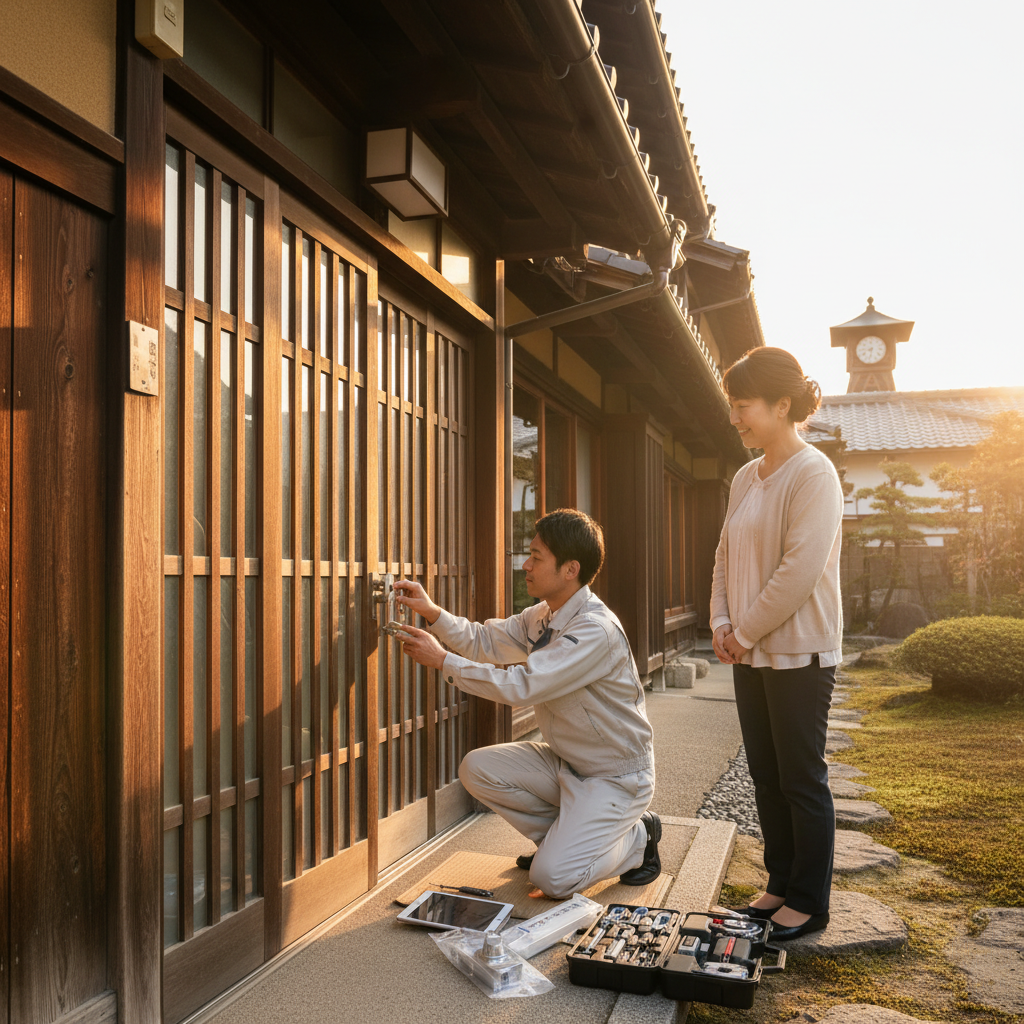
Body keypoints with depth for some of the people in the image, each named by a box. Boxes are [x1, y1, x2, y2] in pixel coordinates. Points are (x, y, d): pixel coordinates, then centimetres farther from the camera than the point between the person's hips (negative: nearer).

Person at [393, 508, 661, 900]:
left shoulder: (597, 630, -28)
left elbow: (522, 685, -31)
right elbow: (486, 641, 6)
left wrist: (442, 660, -26)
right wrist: (433, 612, -9)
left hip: (615, 776, -8)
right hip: (564, 760, 8)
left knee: (552, 877, -19)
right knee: (477, 768, -6)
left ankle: (638, 835, 8)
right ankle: (563, 836, 12)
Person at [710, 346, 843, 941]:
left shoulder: (812, 473, -14)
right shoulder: (747, 478, 12)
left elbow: (801, 570, -21)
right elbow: (727, 555, 15)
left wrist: (745, 631, -14)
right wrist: (722, 623, 2)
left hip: (799, 653, -8)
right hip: (751, 653, 8)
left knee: (802, 780, 3)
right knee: (767, 776, 15)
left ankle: (809, 903, 17)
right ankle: (782, 885, 29)